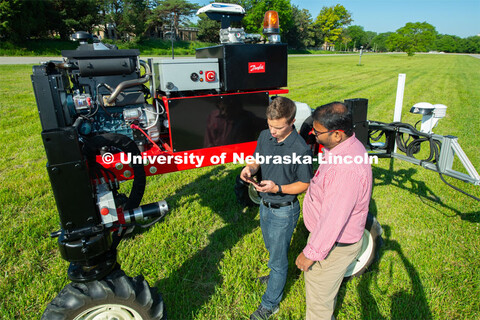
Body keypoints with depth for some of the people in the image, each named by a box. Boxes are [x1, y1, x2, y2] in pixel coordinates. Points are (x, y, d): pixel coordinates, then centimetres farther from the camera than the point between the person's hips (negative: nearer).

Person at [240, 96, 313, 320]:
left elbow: (304, 184, -16)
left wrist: (277, 188, -30)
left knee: (277, 258, 11)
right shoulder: (265, 136, -7)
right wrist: (250, 168, -17)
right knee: (272, 248, 29)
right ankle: (278, 275, 58)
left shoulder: (300, 149, -26)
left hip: (284, 211, -6)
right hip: (265, 206, 7)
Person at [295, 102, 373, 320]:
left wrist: (310, 254, -20)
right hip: (328, 234, 10)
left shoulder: (347, 169, -37)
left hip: (334, 245, -10)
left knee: (318, 298, 14)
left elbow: (333, 219, -31)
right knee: (327, 289, 33)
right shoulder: (346, 147, -4)